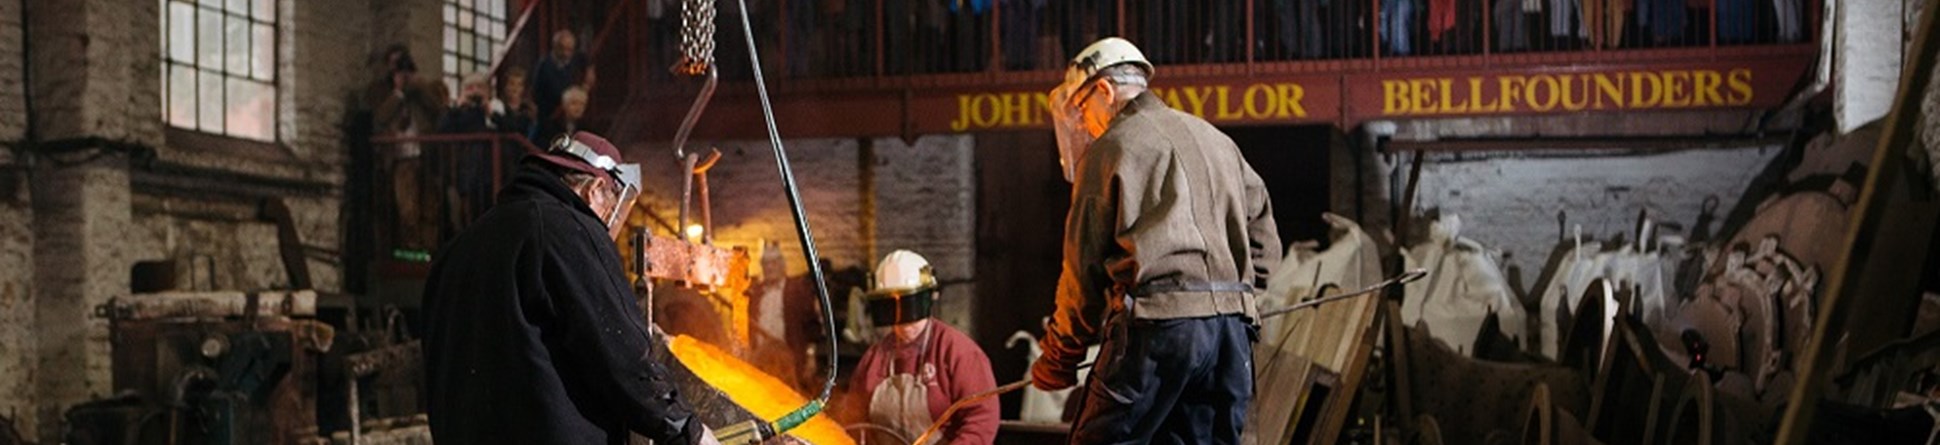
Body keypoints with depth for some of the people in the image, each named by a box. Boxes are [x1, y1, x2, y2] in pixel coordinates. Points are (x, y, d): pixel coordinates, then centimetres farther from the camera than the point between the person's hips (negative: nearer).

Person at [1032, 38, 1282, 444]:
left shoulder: (1110, 148, 1)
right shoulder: (1218, 140, 22)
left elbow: (1084, 266, 1)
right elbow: (1264, 239, 20)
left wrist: (1059, 355, 10)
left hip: (1156, 322, -7)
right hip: (1232, 329, 7)